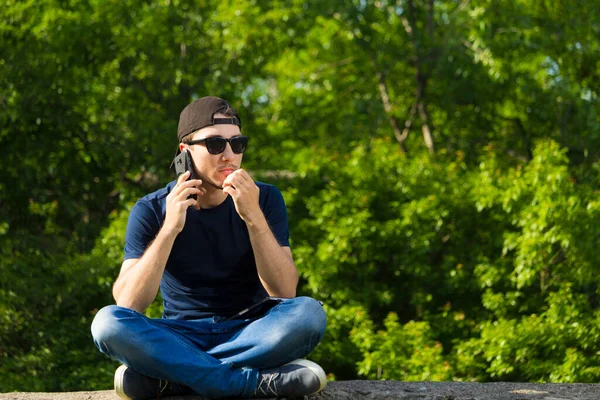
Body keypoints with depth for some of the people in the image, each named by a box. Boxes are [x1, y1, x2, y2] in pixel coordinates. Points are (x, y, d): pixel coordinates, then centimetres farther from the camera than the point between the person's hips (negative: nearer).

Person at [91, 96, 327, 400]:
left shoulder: (265, 200, -2)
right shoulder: (151, 211, -5)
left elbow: (285, 292, -13)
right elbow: (127, 306, -16)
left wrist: (254, 217, -25)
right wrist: (170, 227, -25)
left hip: (249, 335, 1)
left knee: (308, 313, -30)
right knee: (107, 322, -29)